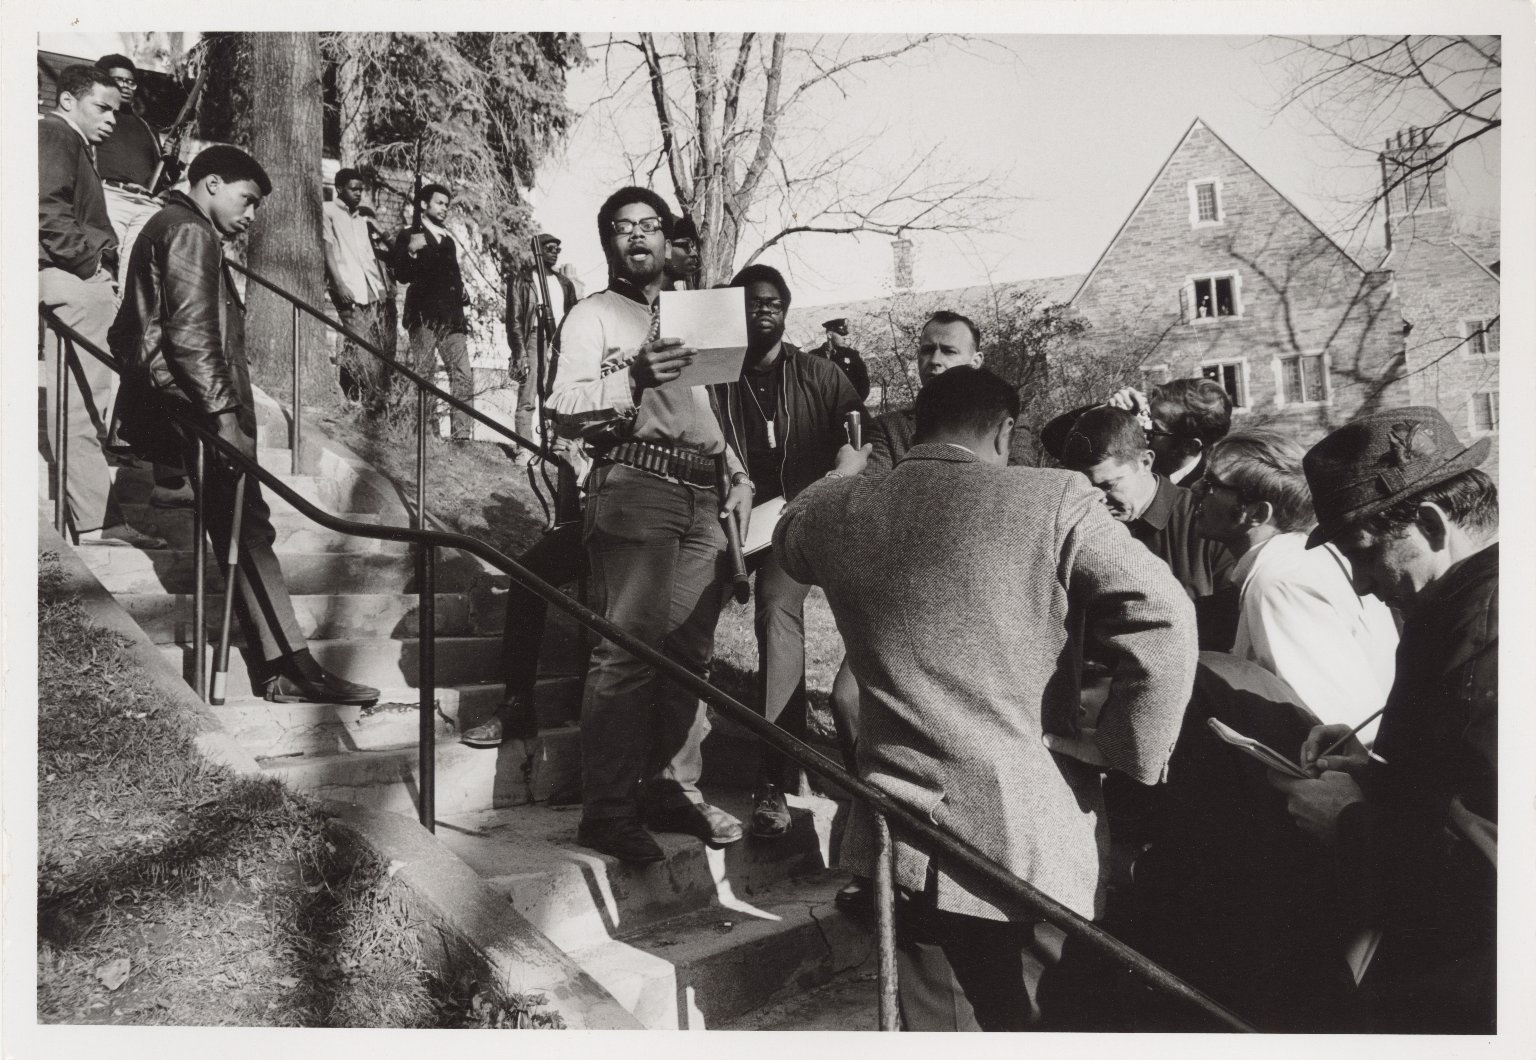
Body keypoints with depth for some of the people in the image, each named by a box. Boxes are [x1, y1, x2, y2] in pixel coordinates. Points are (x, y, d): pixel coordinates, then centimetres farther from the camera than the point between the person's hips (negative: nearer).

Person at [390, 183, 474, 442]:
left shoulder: (448, 239, 24)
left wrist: (463, 293, 16)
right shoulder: (409, 237, 5)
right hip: (424, 316, -6)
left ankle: (462, 435, -5)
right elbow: (401, 275, -5)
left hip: (452, 316, 6)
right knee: (423, 376, -9)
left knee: (463, 376, -4)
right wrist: (410, 252, -20)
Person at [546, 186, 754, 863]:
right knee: (629, 650, -12)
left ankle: (674, 788, 16)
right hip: (633, 486, -6)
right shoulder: (592, 316, 8)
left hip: (701, 499, 6)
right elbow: (564, 412, -5)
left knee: (690, 652, 5)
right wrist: (634, 377, -21)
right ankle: (607, 813, -6)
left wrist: (738, 474, 16)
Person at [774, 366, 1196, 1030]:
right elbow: (1162, 619, -22)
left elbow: (789, 540, 26)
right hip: (1029, 844, -3)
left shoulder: (841, 508, 1)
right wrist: (1126, 747, -10)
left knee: (921, 1021, 20)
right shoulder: (1055, 501, -11)